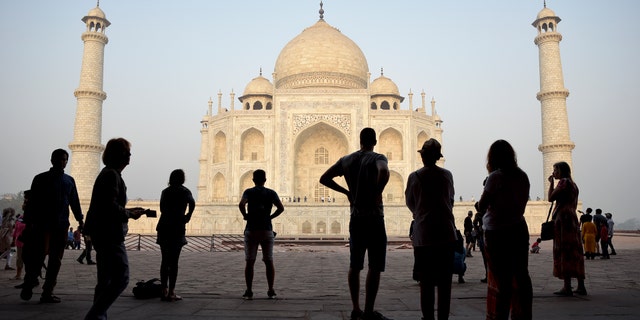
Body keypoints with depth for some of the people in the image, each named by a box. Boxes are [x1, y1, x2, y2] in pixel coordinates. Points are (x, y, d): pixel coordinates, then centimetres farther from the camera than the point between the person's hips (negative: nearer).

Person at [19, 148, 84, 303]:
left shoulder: (69, 180, 13)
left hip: (61, 226, 3)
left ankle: (47, 293, 8)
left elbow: (75, 202, 16)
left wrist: (80, 220, 10)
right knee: (39, 255, -7)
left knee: (56, 260, 2)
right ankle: (28, 286, 14)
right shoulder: (41, 178, 4)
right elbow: (31, 202, 3)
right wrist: (28, 223, -2)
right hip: (42, 224, -3)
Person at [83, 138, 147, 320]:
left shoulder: (107, 174, 17)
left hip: (102, 234, 11)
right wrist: (130, 214, -9)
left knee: (106, 281, 14)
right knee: (121, 278, -9)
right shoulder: (112, 175, -13)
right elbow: (110, 206, -21)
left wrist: (128, 211, 13)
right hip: (110, 235, -11)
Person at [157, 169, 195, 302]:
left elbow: (162, 209, 7)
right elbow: (192, 203, -17)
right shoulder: (184, 191, 0)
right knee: (174, 261, -1)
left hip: (163, 227, 5)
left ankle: (164, 291, 11)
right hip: (177, 228, -4)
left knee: (165, 260, 10)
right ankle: (171, 292, -1)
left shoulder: (165, 191, 13)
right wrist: (188, 217, -4)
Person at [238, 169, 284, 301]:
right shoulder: (271, 193, 5)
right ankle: (271, 291, 8)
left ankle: (249, 291, 3)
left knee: (249, 262, 4)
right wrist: (270, 217, 3)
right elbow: (281, 208, -9)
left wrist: (245, 216, -2)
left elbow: (241, 204, -19)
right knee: (269, 262, 7)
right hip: (267, 230, 1)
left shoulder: (248, 192, 1)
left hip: (251, 230, -1)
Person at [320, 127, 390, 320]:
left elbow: (324, 179, 11)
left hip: (355, 219, 5)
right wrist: (377, 194, -19)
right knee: (375, 267, 1)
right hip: (374, 219, -5)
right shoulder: (378, 158, -8)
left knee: (355, 266, 13)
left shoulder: (346, 160, 8)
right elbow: (384, 172, -33)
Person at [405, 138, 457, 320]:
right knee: (444, 281, 8)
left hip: (423, 235, -2)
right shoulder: (447, 175, 2)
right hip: (446, 234, 2)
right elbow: (451, 200, 14)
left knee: (426, 282, 6)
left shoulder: (414, 177, -3)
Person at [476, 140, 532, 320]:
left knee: (501, 279, 1)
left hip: (497, 232, -5)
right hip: (519, 229, 6)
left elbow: (482, 207, -12)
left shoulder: (495, 177, -14)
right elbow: (521, 203, 13)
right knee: (521, 276, 13)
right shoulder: (522, 176, 3)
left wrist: (479, 205, 7)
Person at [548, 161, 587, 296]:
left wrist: (551, 182, -3)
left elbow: (551, 198, -13)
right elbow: (573, 205, 21)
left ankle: (567, 287, -11)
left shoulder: (563, 181, -7)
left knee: (564, 252, -9)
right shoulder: (573, 184, 22)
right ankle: (581, 287, 11)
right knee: (575, 252, 9)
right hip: (573, 219, 9)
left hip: (563, 219, -9)